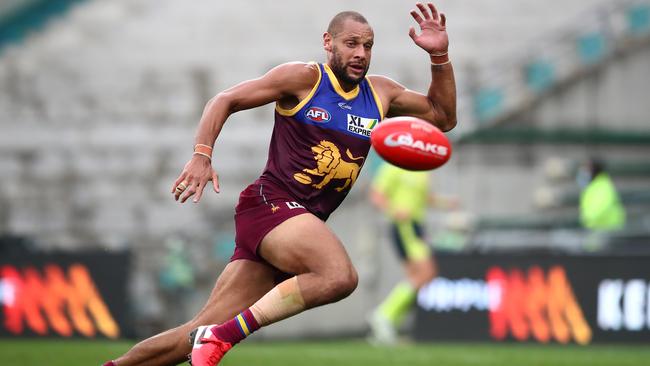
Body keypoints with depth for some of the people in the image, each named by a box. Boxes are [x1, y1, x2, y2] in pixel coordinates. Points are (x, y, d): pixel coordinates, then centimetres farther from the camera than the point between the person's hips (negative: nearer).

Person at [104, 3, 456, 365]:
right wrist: (202, 155, -14)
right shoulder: (304, 78, -2)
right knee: (340, 276, -34)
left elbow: (444, 117, 21)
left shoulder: (381, 93, 15)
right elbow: (224, 101, 1)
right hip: (269, 203, -7)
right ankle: (223, 336, -29)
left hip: (302, 224, 7)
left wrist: (440, 56, 7)